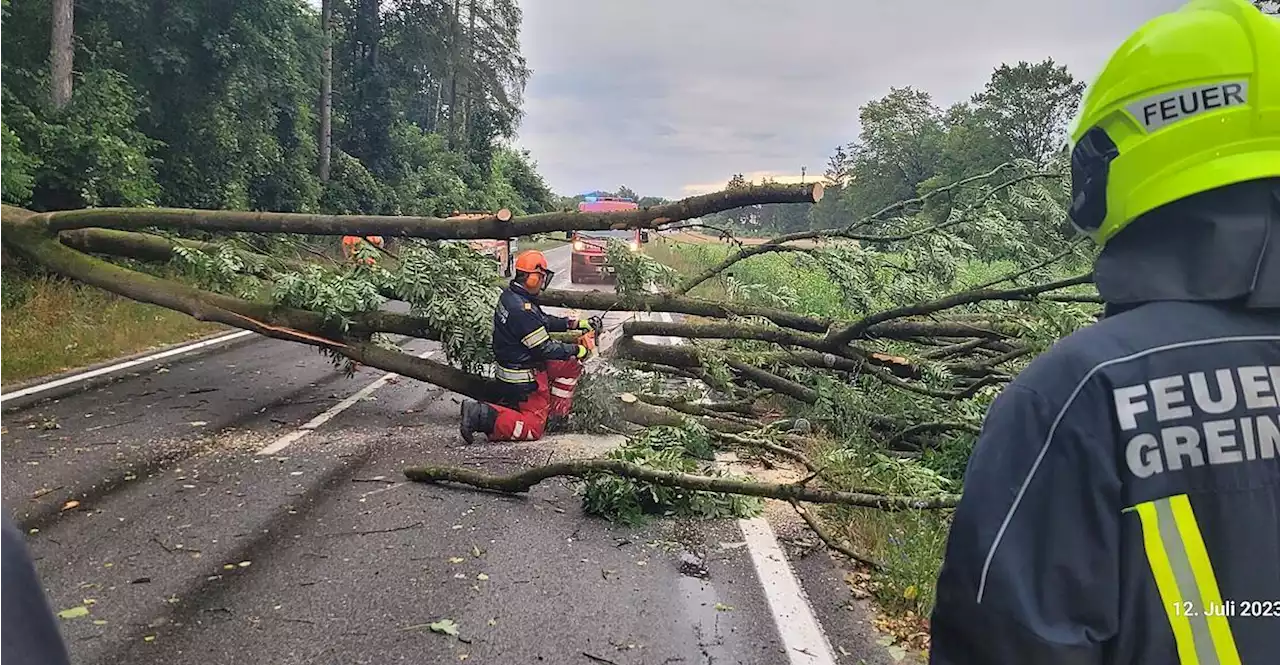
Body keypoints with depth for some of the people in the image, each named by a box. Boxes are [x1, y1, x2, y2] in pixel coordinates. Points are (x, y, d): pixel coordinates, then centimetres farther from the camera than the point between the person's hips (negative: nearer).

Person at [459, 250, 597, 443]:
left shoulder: (510, 294, 0)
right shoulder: (523, 310, -31)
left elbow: (544, 321, 13)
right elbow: (544, 349, -24)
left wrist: (575, 323, 8)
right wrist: (577, 350, -11)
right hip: (524, 377, -10)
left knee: (571, 366, 17)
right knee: (533, 428, 1)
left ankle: (556, 414, 18)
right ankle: (482, 417, -9)